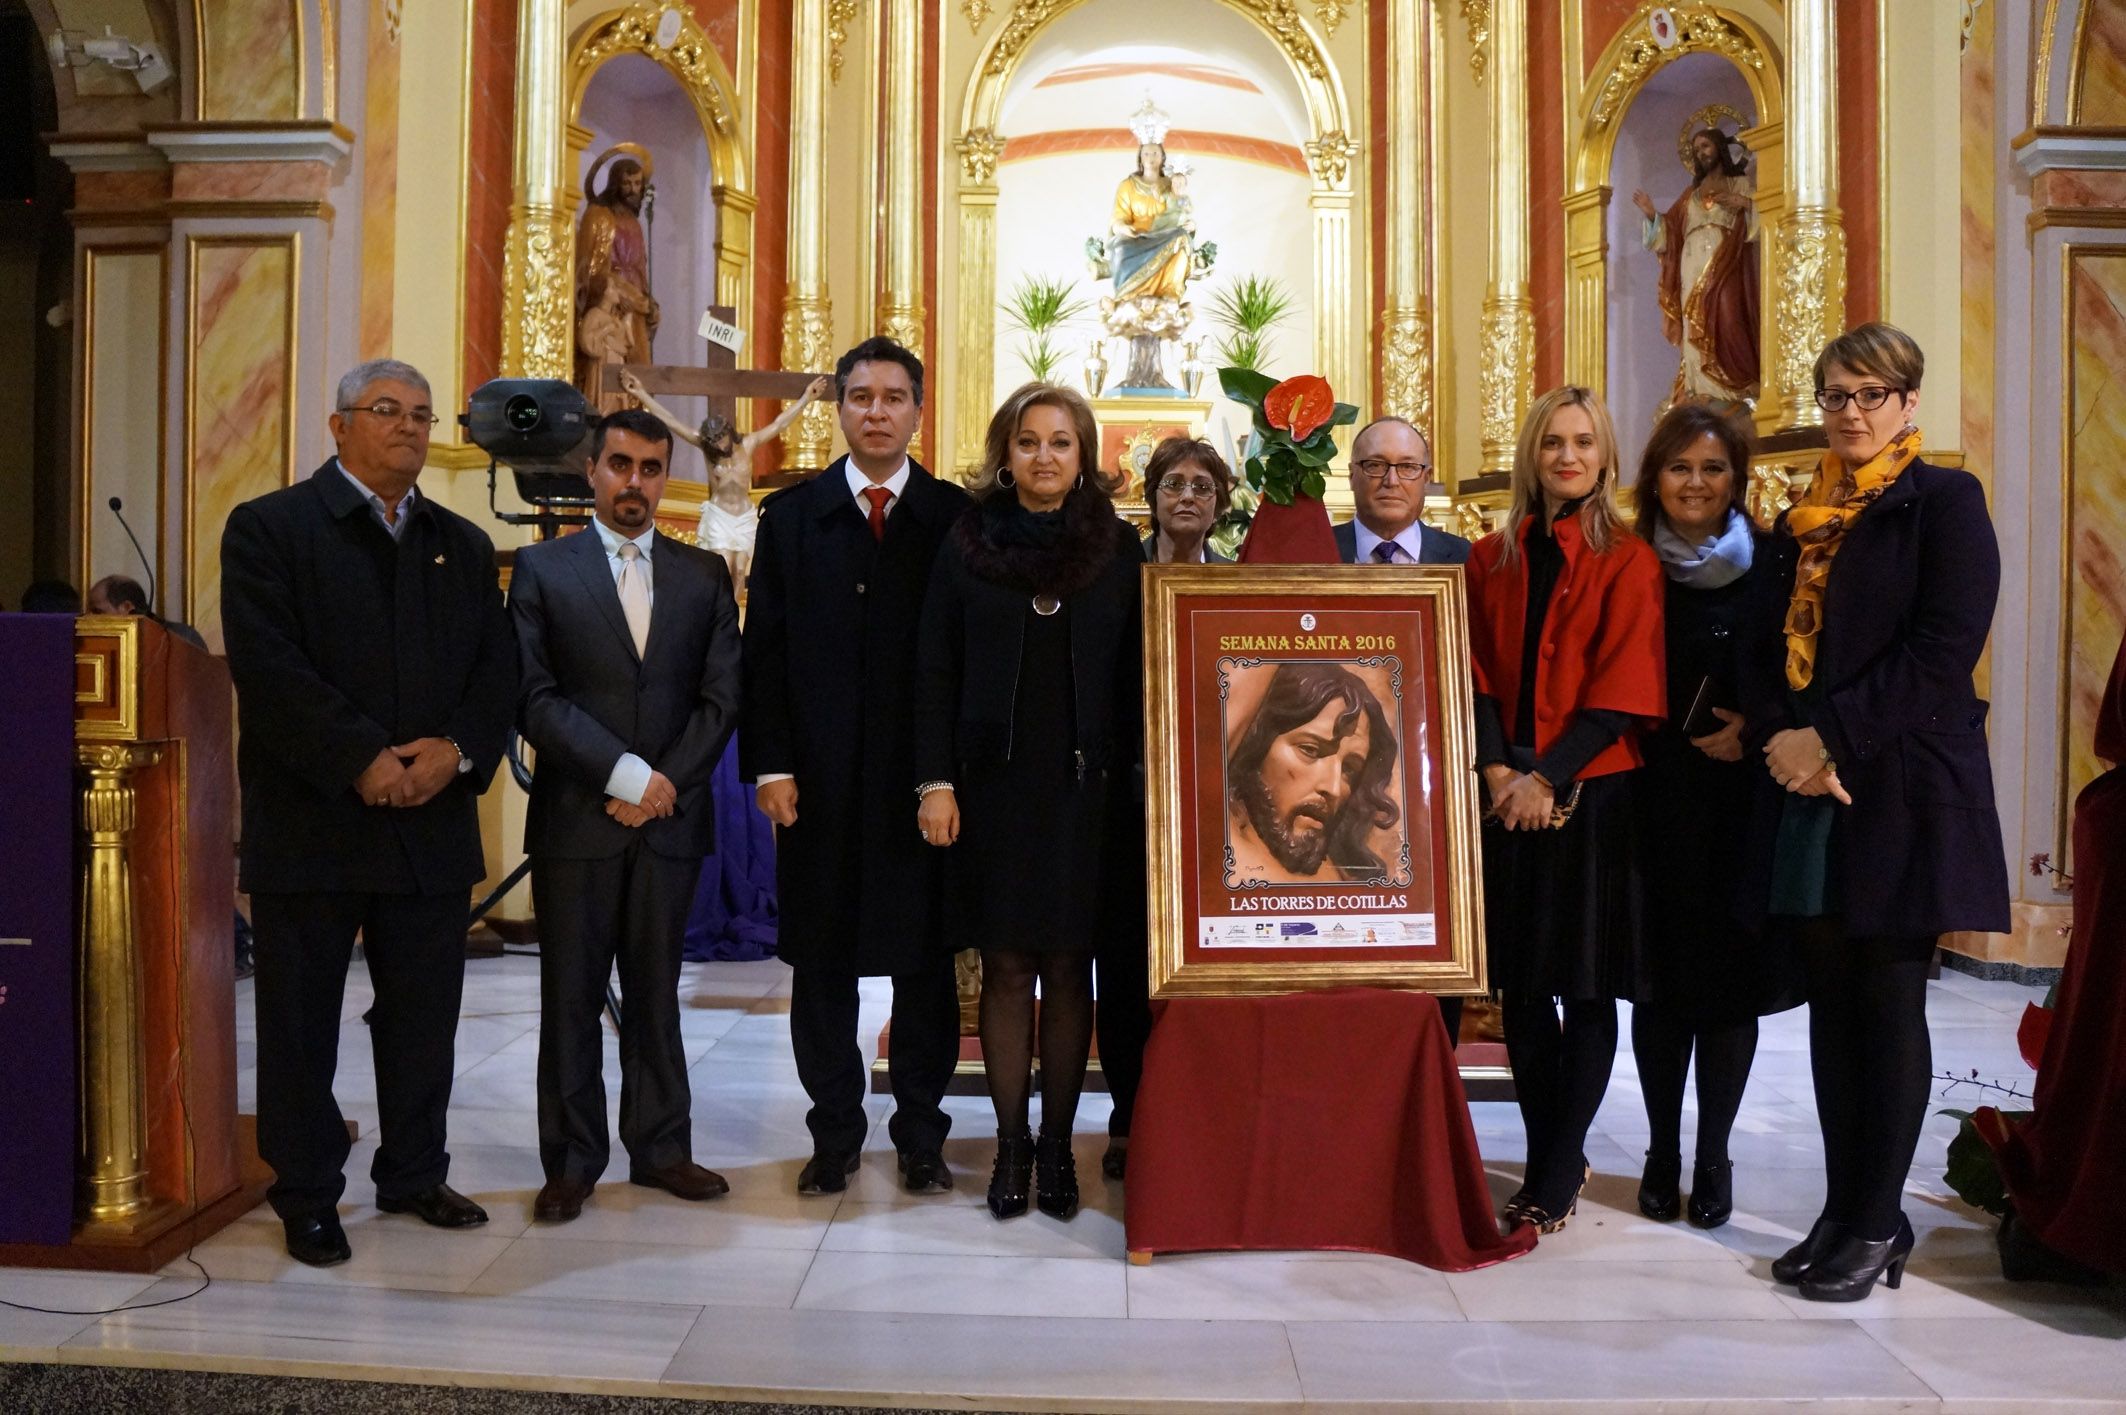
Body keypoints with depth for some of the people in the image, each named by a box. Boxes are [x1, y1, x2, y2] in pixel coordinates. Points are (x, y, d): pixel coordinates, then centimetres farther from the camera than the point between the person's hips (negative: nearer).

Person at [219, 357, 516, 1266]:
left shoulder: (464, 546, 15)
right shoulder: (269, 528, 1)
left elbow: (498, 670, 8)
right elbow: (268, 667, -11)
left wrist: (457, 751, -10)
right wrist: (362, 759, -18)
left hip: (434, 819, 4)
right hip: (310, 819, -4)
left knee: (424, 1016, 12)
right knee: (301, 1021, 6)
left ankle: (414, 1174, 28)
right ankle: (306, 1198, 20)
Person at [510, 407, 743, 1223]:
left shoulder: (704, 575, 10)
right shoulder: (541, 569, 3)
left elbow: (721, 699, 4)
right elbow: (535, 696, -6)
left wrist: (665, 785, -8)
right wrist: (624, 774, -14)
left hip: (670, 820, 2)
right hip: (575, 819, -2)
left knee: (655, 992, 11)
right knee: (571, 996, 5)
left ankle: (660, 1147, 21)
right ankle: (571, 1162, 16)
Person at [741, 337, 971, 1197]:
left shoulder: (955, 518, 4)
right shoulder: (790, 517, 8)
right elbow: (764, 649, 5)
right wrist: (770, 764, -4)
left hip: (925, 779, -1)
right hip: (818, 781, 1)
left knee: (926, 961, 7)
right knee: (822, 963, 8)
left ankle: (922, 1135, 20)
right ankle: (835, 1135, 22)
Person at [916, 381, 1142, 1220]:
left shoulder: (1119, 547, 5)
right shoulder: (968, 543, 5)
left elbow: (1136, 673, 4)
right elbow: (936, 672, 3)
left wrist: (1132, 783, -2)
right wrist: (936, 781, -4)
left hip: (1085, 788, 0)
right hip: (993, 786, 0)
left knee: (1068, 969, 5)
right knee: (1006, 969, 5)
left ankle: (1057, 1144, 17)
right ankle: (1011, 1144, 16)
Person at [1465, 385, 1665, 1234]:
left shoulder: (1628, 562, -1)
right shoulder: (1492, 559, 10)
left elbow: (1623, 689, -8)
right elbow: (1475, 673, 4)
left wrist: (1547, 777, -15)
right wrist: (1498, 769, -10)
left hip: (1592, 793, -3)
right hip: (1509, 795, 4)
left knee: (1587, 987, 2)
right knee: (1519, 983, 8)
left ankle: (1556, 1176, 13)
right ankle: (1555, 1159, 22)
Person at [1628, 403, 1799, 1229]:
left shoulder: (1770, 564, 1)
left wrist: (1754, 735, -11)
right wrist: (1695, 739, -7)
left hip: (1743, 797, 0)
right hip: (1655, 797, 0)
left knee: (1732, 975, 5)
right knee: (1660, 976, 5)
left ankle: (1713, 1156, 18)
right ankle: (1662, 1153, 19)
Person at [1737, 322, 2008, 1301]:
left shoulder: (1944, 502, -1)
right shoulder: (1801, 520, 17)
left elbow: (1942, 652, -12)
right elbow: (1770, 647, 13)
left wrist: (1833, 737, -16)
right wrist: (1780, 739, -6)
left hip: (1904, 790, -5)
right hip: (1805, 790, 6)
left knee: (1888, 1008, 0)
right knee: (1832, 1007, 9)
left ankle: (1877, 1225, 11)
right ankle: (1843, 1211, 18)